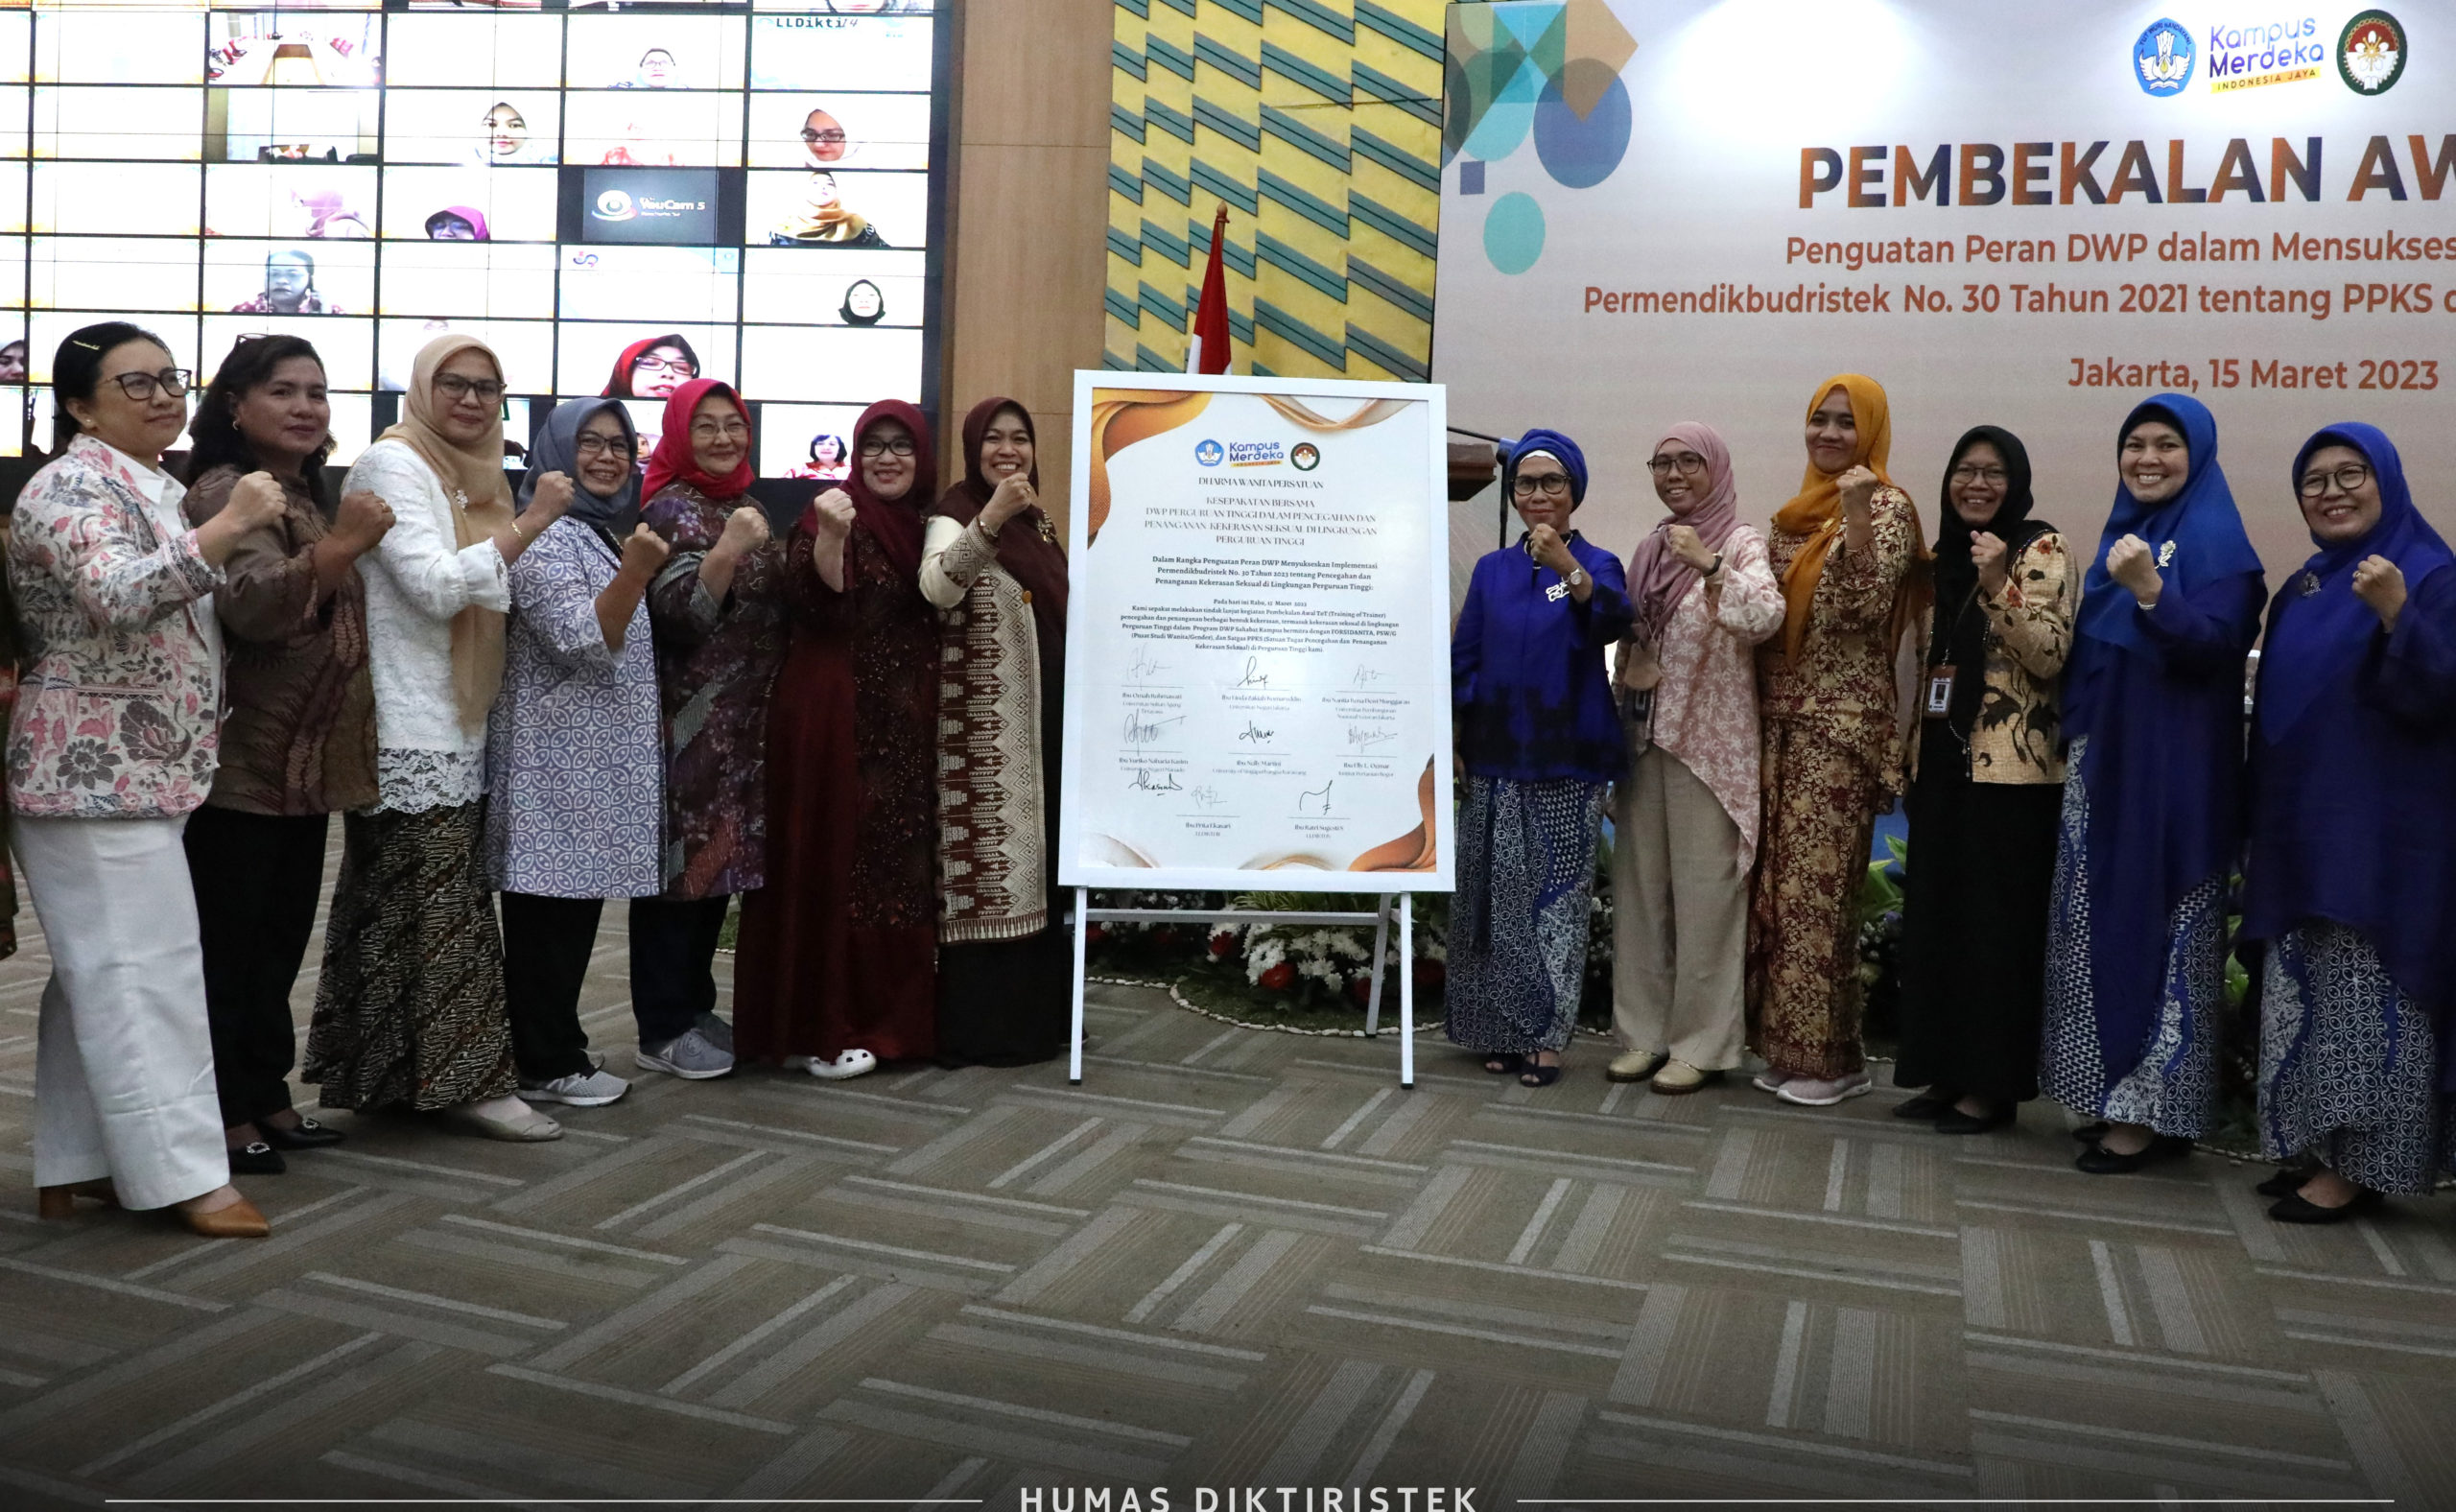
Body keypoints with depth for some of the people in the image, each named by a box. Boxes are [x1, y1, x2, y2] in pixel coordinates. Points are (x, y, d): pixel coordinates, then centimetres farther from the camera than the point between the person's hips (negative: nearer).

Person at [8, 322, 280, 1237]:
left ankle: (77, 1166, 18)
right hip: (96, 774, -10)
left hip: (137, 772, 10)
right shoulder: (73, 487, -11)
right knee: (142, 969, -9)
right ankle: (182, 1172, -6)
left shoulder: (153, 487, 18)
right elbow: (118, 596, -30)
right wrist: (229, 528, -33)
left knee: (100, 971, 11)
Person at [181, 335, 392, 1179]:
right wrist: (343, 546, -42)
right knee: (226, 943, -1)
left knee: (281, 939, 14)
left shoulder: (307, 496, 15)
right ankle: (224, 1115, 6)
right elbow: (252, 606, -30)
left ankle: (267, 1097, 23)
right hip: (239, 766, -9)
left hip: (308, 763, 9)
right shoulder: (225, 492, -12)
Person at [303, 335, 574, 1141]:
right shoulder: (391, 463, -7)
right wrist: (530, 523, -18)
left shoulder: (470, 476, 20)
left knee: (396, 905, 12)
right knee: (441, 907, -7)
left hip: (456, 729, 9)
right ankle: (464, 1078, -4)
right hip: (409, 733, -9)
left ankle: (392, 1073, 18)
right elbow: (435, 586, -18)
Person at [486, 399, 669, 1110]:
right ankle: (547, 1064, 2)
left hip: (595, 756, 10)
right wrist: (634, 573, -33)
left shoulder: (606, 531, 18)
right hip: (555, 758, -10)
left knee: (576, 906, 13)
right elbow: (581, 642, -23)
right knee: (549, 910, -4)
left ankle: (555, 1047, 21)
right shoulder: (547, 536, -11)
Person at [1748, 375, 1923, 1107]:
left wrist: (1856, 515, -25)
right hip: (1781, 720, 7)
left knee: (1817, 884, -6)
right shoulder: (1796, 513, 16)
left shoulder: (1886, 507, -4)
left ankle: (1829, 1055, 4)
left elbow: (1867, 608, -18)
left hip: (1842, 724, -7)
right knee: (1777, 882, 6)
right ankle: (1787, 1045, 15)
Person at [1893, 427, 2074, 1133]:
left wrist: (1999, 584, -24)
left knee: (1998, 922, -2)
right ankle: (1946, 1074, 17)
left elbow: (2051, 657, -14)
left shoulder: (2042, 549, -4)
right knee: (1935, 917, 8)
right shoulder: (1944, 554, 15)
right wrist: (1911, 761, 14)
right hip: (1943, 763, 7)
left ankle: (1994, 1084, 7)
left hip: (2009, 770, -7)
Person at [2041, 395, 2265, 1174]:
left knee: (2158, 928, -4)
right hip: (2101, 765, 8)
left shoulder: (2215, 540, -7)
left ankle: (2155, 1109, 4)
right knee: (2101, 925, 10)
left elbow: (2215, 646, -20)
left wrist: (2150, 590, -33)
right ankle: (2112, 1092, 19)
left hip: (2173, 773, -8)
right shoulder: (2121, 533, 15)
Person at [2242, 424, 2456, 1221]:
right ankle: (2317, 1148, 22)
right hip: (2300, 829, 8)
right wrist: (2258, 825, 17)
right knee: (2308, 996, 12)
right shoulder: (2302, 587, 13)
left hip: (2381, 832, -7)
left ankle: (2359, 1166, 7)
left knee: (2366, 996, -2)